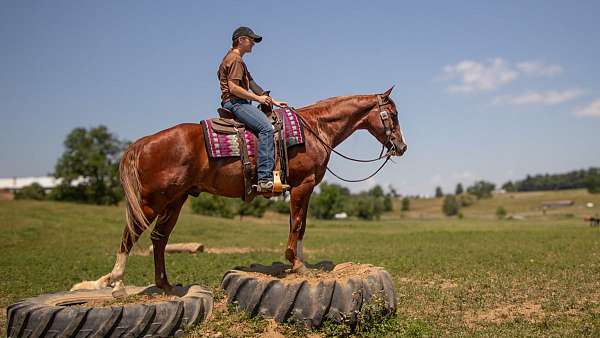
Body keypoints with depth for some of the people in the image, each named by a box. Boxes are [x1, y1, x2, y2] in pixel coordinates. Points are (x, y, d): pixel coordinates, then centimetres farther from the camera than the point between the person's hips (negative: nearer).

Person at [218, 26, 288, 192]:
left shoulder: (237, 59, 26)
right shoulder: (235, 59, -7)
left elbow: (252, 85, 25)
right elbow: (233, 87, -19)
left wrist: (273, 101, 20)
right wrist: (258, 98, -16)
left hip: (238, 103, 11)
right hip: (235, 102, -11)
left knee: (269, 124, 12)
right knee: (266, 127, -27)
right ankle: (265, 178, -34)